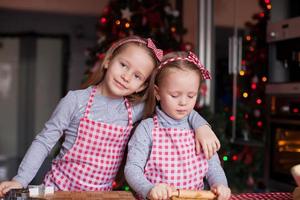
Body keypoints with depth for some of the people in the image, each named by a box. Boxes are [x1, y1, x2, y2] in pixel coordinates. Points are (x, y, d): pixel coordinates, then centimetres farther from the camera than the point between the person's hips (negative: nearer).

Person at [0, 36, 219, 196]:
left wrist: (200, 125, -13)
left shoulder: (135, 109, -3)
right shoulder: (76, 100, -11)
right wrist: (20, 180, -12)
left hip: (100, 193, 3)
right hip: (60, 188, -2)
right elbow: (44, 141, -6)